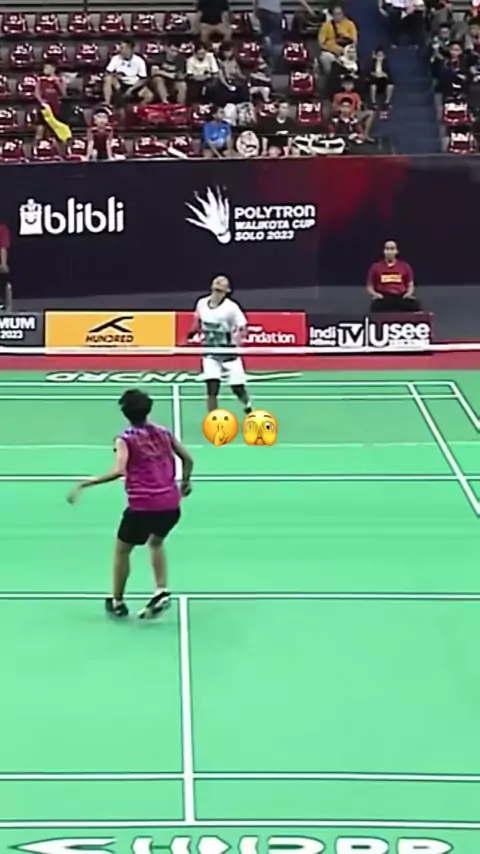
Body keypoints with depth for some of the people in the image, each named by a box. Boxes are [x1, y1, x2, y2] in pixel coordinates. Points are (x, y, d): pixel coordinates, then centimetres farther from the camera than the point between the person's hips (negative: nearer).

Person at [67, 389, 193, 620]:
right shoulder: (163, 433, 11)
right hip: (171, 505, 5)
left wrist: (86, 483, -16)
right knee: (156, 542, 33)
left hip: (142, 506, -5)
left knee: (122, 550, 19)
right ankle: (161, 591, 19)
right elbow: (187, 459, 13)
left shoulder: (126, 439, -4)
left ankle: (117, 602, 26)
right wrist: (185, 481, 32)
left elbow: (119, 471, -19)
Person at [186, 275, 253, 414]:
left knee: (238, 389, 4)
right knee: (212, 388, -13)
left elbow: (243, 329, -17)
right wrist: (190, 335, 12)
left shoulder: (231, 307, -17)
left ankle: (248, 407, 38)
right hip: (211, 353, 2)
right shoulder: (201, 304, -3)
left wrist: (237, 337, -36)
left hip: (229, 353, -2)